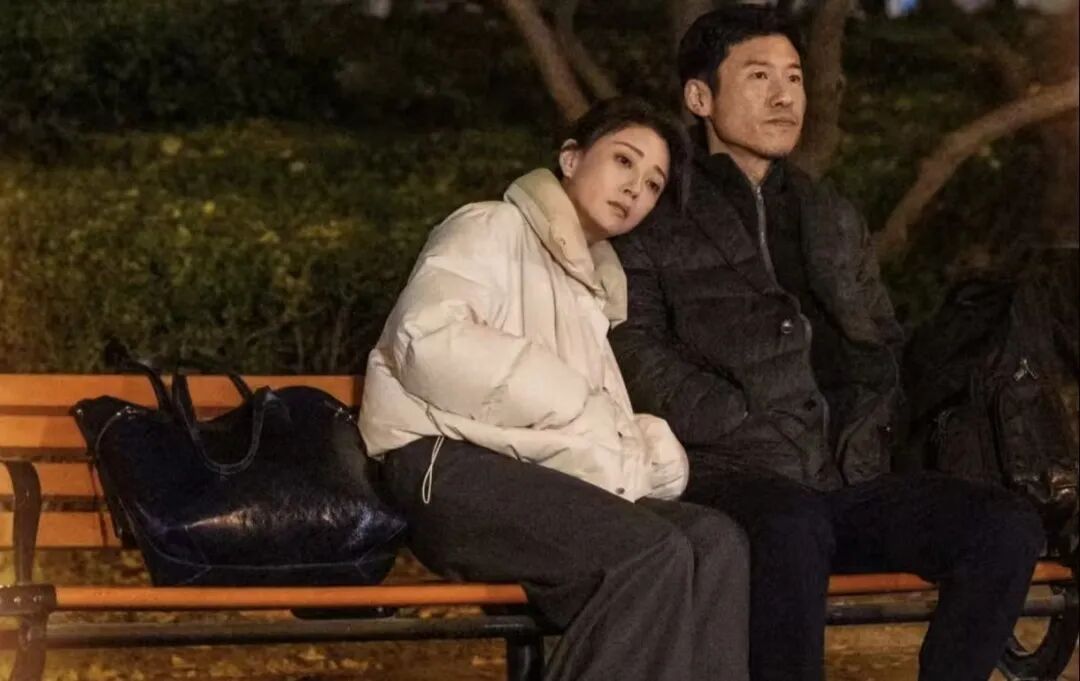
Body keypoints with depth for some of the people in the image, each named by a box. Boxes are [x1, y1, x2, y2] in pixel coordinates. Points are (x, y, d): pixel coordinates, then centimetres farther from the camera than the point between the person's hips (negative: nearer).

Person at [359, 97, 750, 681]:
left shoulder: (596, 288, 32)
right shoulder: (491, 229, 10)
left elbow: (600, 430, 19)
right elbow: (429, 341, -12)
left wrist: (642, 447, -5)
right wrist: (575, 408, -8)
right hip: (450, 467, -7)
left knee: (716, 543, -22)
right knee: (654, 556, -30)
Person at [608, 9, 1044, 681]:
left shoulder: (835, 217, 26)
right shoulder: (659, 220, 10)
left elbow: (885, 345, 27)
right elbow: (637, 354, -2)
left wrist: (868, 433, 6)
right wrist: (748, 428, -12)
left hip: (853, 478, 5)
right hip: (733, 476, -5)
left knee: (1009, 526, -21)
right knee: (793, 526, -40)